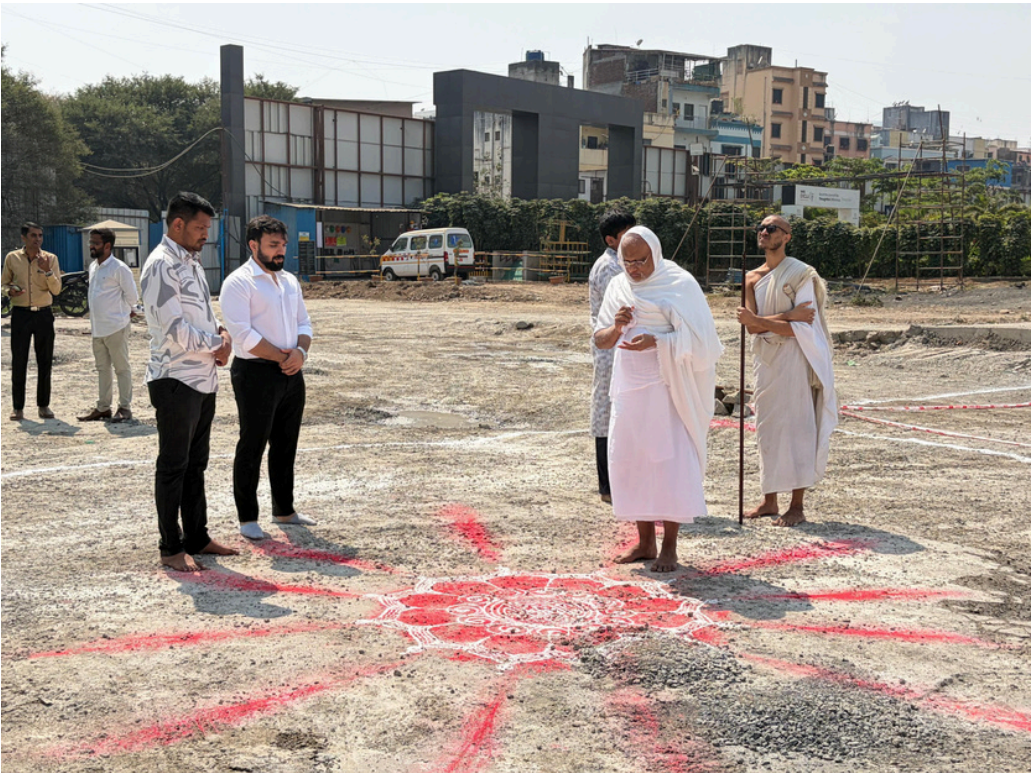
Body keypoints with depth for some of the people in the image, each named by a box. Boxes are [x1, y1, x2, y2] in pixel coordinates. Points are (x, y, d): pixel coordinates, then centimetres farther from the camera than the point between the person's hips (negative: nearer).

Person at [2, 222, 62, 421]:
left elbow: (56, 290, -4)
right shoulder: (12, 258, 2)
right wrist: (10, 290, -10)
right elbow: (4, 282, 12)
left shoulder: (50, 258, 1)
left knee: (45, 361, 5)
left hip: (44, 314, 0)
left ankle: (44, 405, 15)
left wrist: (47, 271, -20)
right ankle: (18, 407, 7)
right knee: (18, 361, 0)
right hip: (20, 314, 0)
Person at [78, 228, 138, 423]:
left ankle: (125, 408, 5)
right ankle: (103, 407, 21)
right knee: (102, 369, 13)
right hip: (97, 328, 8)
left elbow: (132, 296, -9)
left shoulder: (119, 269, -12)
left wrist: (120, 312, 2)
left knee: (122, 368, 0)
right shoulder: (93, 267, 13)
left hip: (116, 327, -8)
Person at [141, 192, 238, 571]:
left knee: (195, 465, 16)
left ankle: (197, 538, 25)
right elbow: (175, 330, -21)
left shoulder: (191, 262, 15)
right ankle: (171, 548, 9)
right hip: (176, 380, -9)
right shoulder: (162, 266, -15)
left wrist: (220, 333, 1)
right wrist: (216, 344, -9)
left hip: (203, 380, 9)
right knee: (173, 467, 0)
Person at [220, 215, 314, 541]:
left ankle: (284, 510, 27)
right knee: (252, 447, 0)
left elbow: (304, 323, 16)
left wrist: (300, 352, -5)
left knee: (286, 445, 15)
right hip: (256, 373, -7)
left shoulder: (290, 281, 14)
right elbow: (243, 334, -18)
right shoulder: (238, 283, -10)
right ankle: (247, 518, 9)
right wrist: (281, 357, -15)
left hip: (291, 374, 7)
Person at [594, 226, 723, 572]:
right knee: (629, 460, 5)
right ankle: (645, 542, 16)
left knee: (669, 462, -6)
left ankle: (670, 546, 2)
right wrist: (616, 327, -12)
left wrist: (655, 342, -24)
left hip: (666, 386, -5)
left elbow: (697, 337, -11)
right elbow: (600, 340, 11)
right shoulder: (618, 286, 10)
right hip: (629, 387, 5)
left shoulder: (680, 284, -6)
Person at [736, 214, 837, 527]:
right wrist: (786, 316, -16)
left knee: (795, 428, -4)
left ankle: (797, 507, 1)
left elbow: (802, 329, -17)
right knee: (767, 429, 10)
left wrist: (759, 320, -23)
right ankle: (770, 500, 18)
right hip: (764, 358, 6)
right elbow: (752, 326, -3)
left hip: (794, 360, -6)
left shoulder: (801, 274, -8)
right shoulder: (752, 278, 10)